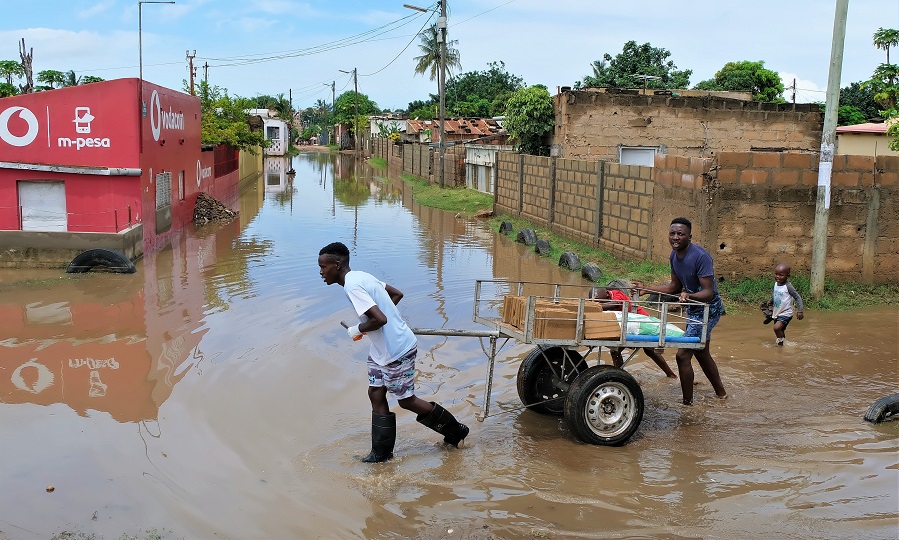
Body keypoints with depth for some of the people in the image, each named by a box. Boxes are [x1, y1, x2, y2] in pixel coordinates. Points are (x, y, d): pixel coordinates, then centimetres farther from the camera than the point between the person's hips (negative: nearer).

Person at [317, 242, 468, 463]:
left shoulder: (352, 286, -23)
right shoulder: (362, 276, 7)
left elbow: (379, 319, -32)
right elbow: (397, 294, 16)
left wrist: (357, 329, -13)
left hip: (397, 350, -10)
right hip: (381, 349, 10)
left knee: (407, 400, 3)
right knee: (376, 394, 10)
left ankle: (456, 430, 20)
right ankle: (381, 453, 18)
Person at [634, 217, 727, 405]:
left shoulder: (700, 256, -26)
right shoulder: (674, 255, 0)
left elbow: (709, 293, -28)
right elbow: (676, 287, 11)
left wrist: (689, 296, -47)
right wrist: (647, 289, 2)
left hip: (708, 309, -9)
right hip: (694, 309, 9)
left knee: (683, 355, -11)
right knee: (702, 354, 23)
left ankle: (688, 403, 2)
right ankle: (721, 393, 42)